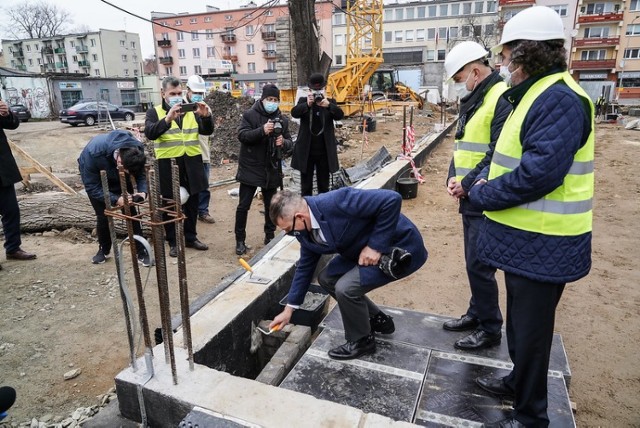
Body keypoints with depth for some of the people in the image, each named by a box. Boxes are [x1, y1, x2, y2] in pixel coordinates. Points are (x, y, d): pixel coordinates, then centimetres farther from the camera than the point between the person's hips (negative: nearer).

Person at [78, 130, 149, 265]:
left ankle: (142, 251, 3)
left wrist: (142, 191, -35)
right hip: (93, 175, -2)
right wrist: (115, 199, -42)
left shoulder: (137, 150, -33)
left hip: (118, 177, 2)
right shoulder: (94, 153, -42)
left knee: (131, 212, -6)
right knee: (103, 215, -6)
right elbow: (91, 187, -31)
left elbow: (140, 174, -15)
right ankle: (104, 250, 20)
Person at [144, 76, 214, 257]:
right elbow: (150, 133, -18)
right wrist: (168, 118, -33)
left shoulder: (191, 111, 11)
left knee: (192, 203, 13)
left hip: (192, 163, 4)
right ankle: (173, 242, 19)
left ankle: (191, 237, 27)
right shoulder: (154, 112, 0)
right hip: (168, 164, -3)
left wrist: (206, 116, -17)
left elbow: (207, 131, 3)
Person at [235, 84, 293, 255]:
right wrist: (262, 130, -30)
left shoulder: (282, 119, 6)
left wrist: (284, 142, -17)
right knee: (243, 206, 1)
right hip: (250, 168, -3)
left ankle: (270, 237, 29)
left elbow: (290, 143, 7)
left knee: (271, 206, 13)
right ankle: (240, 240, 13)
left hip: (271, 170, 4)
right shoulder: (250, 115, -5)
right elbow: (242, 135, -16)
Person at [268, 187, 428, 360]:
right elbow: (305, 267, 10)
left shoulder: (337, 202, -31)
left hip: (400, 248, -9)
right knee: (326, 278, 8)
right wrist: (289, 309, 16)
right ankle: (377, 320, 24)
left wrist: (375, 245, -27)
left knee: (346, 287, -21)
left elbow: (392, 199, -33)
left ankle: (362, 340, 7)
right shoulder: (306, 231, -4)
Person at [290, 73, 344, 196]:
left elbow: (340, 115, -14)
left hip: (325, 151, 1)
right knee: (306, 185, 9)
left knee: (324, 185, 12)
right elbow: (294, 113, -17)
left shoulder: (330, 102, 3)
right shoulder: (303, 101, 1)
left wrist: (328, 105, -33)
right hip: (306, 150, -1)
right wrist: (307, 104, -35)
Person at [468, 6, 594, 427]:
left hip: (542, 245, -10)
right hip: (525, 236, 10)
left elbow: (539, 173, -29)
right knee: (520, 319, 24)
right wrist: (486, 181, 2)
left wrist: (483, 194, -16)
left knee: (531, 328, 5)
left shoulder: (560, 99, -21)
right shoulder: (536, 95, 12)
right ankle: (520, 381, 45)